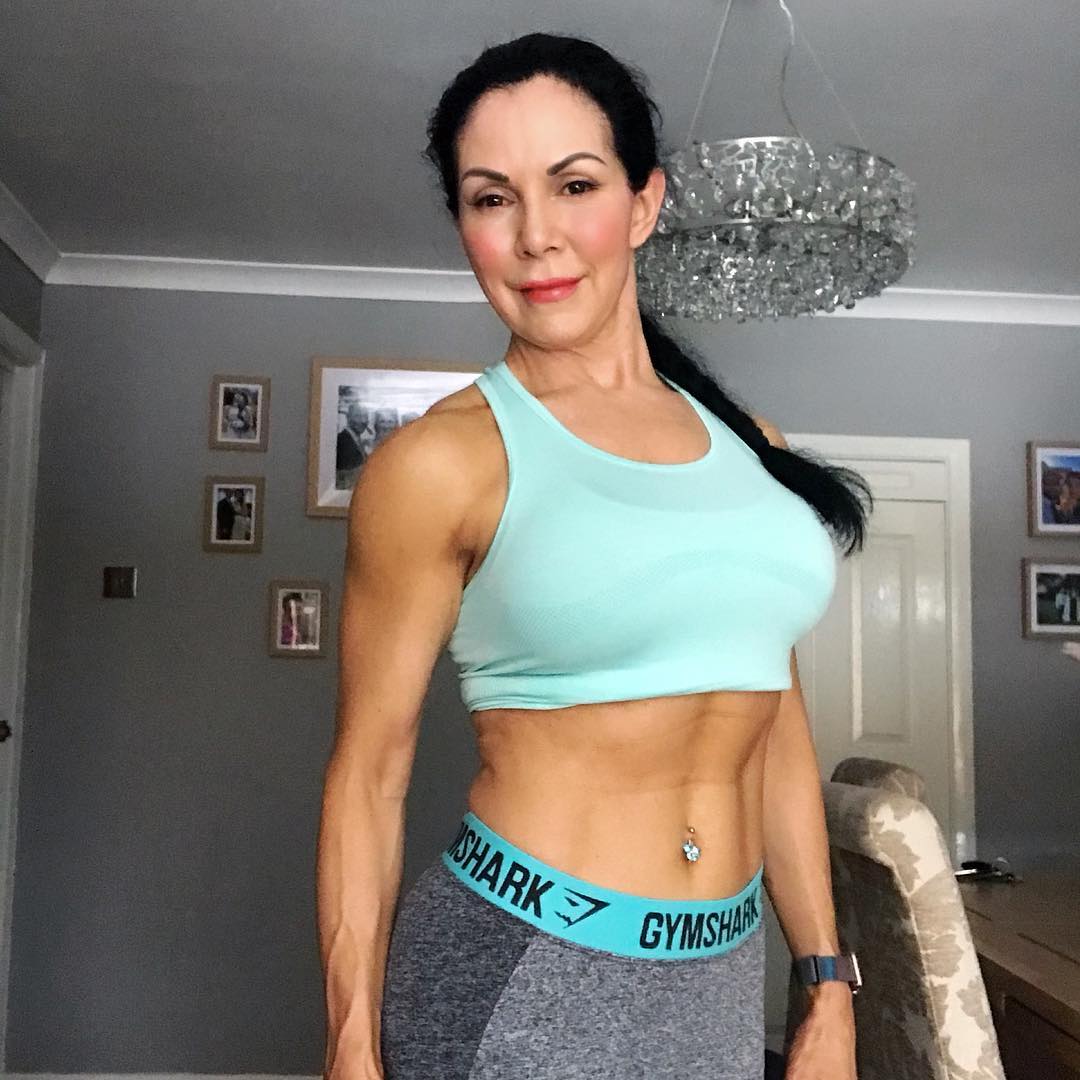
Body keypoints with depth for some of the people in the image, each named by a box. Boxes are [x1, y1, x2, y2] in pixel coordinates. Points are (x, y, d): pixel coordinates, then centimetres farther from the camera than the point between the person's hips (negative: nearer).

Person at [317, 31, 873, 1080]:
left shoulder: (742, 441, 4)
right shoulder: (441, 461, -11)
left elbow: (774, 729, 8)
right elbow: (368, 772, -7)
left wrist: (828, 991, 9)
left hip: (725, 978, 5)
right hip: (519, 966, -5)